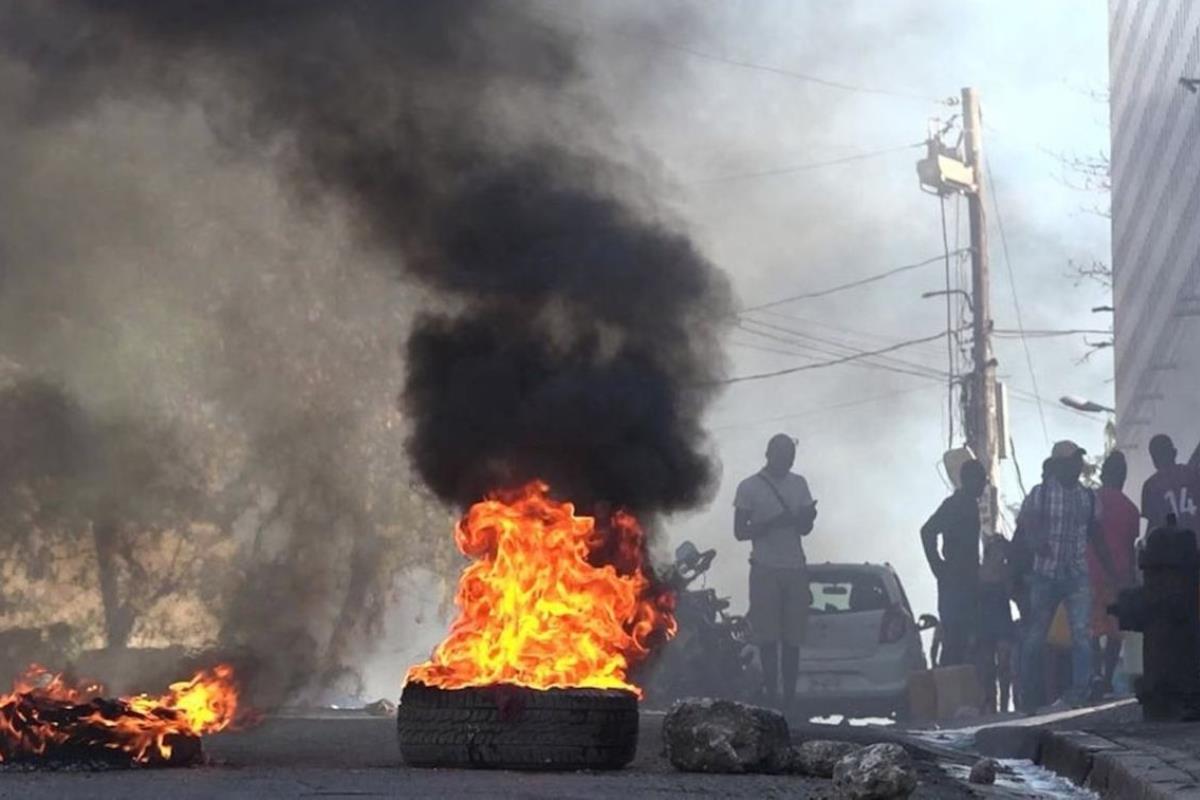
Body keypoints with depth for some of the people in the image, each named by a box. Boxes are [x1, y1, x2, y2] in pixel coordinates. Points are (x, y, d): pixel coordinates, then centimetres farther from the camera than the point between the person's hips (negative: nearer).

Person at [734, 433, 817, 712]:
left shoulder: (798, 484, 13)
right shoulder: (750, 487, 1)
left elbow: (805, 529, 15)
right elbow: (740, 531, -2)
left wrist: (807, 517, -9)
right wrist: (772, 524, -17)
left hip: (795, 568, 3)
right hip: (766, 570, -3)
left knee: (792, 638, -1)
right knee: (768, 638, -5)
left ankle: (790, 697, -1)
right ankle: (771, 695, -3)